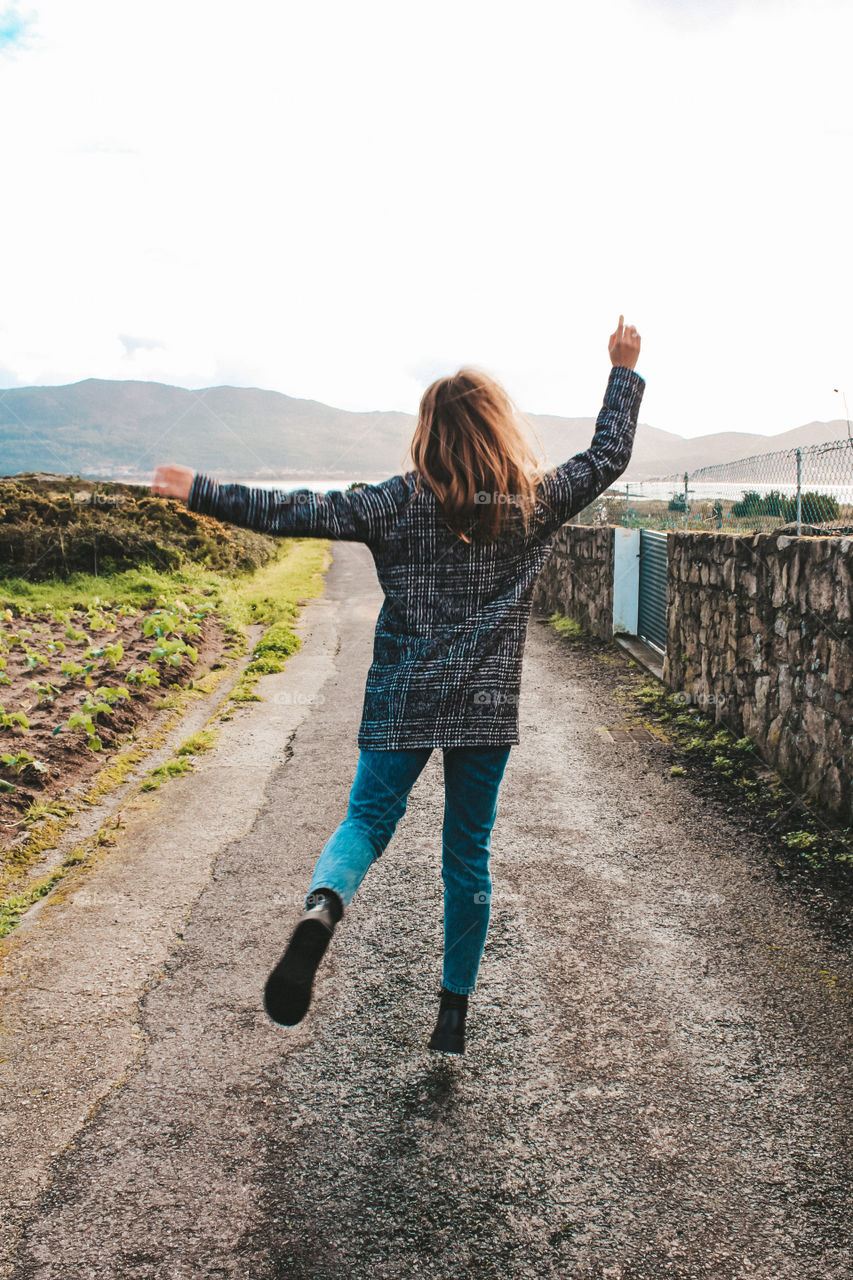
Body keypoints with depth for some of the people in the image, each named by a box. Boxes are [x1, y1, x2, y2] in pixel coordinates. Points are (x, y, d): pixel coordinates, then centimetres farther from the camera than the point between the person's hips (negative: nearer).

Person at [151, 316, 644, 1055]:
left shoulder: (401, 503, -4)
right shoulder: (537, 503, 1)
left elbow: (301, 513, -7)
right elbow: (609, 455, 14)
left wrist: (204, 493, 0)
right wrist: (625, 372, 24)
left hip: (401, 703, -1)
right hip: (487, 710, 2)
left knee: (367, 822, 12)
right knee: (468, 856, 13)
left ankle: (322, 908, -22)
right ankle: (455, 1012, 22)